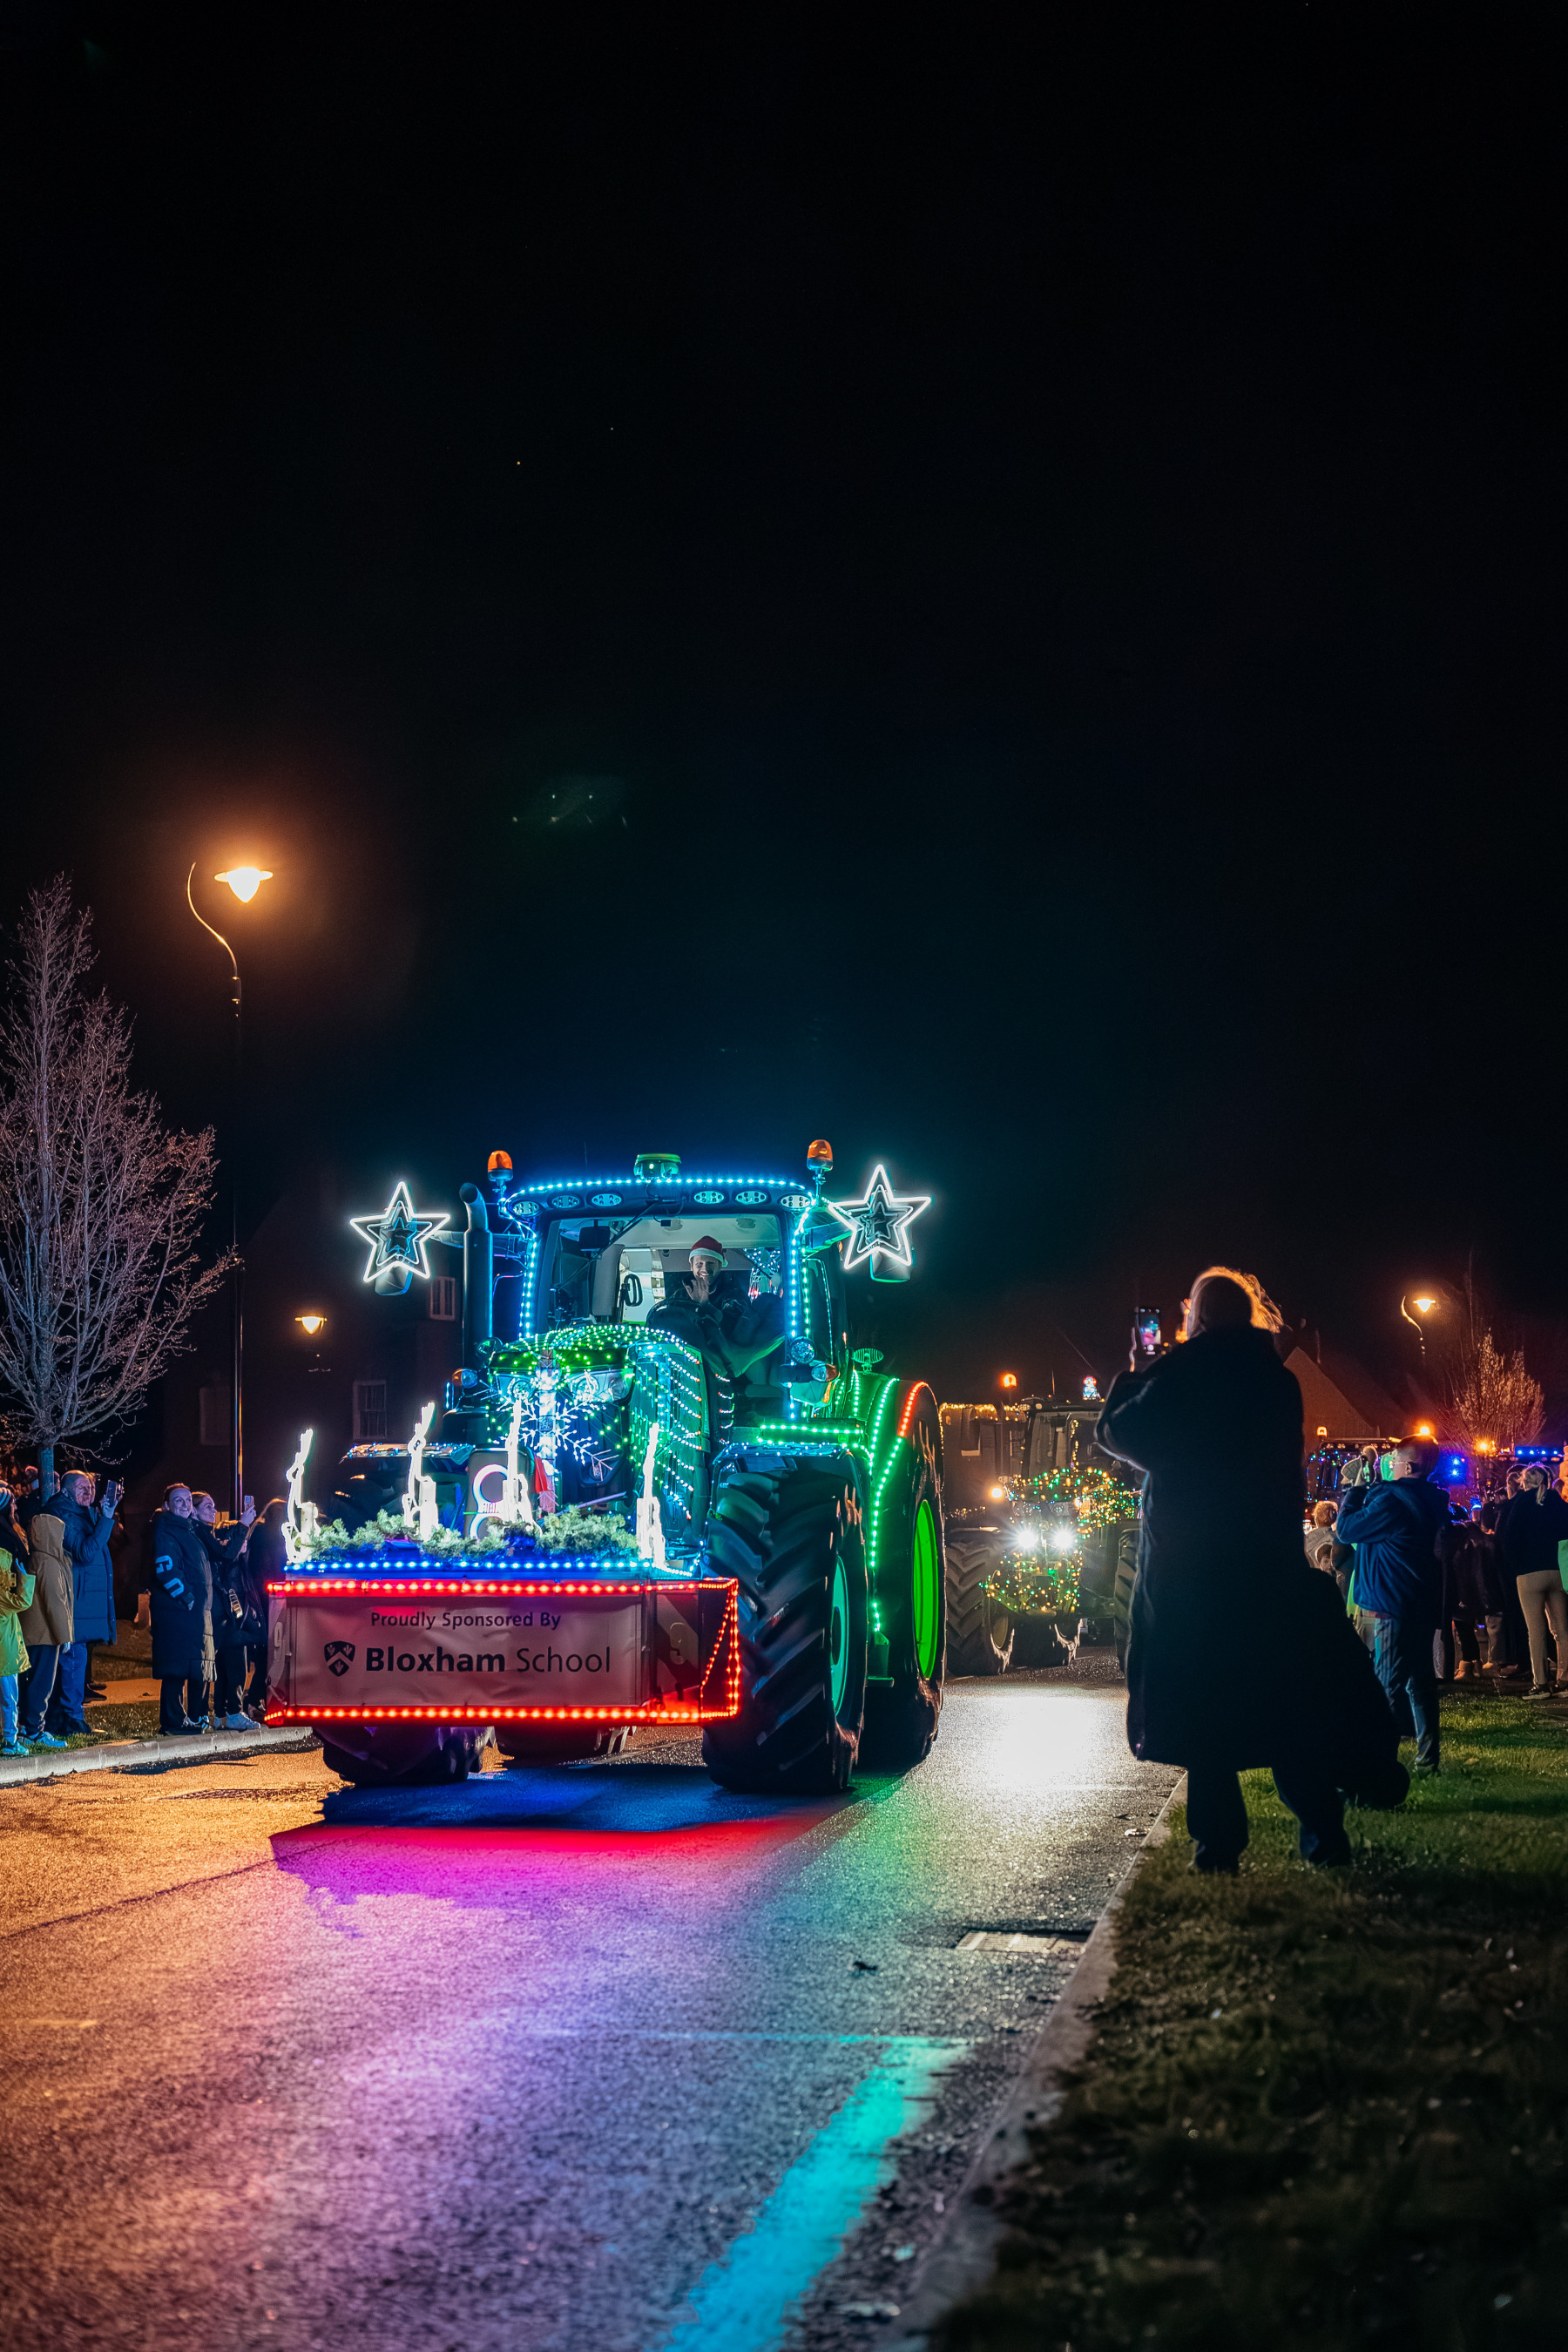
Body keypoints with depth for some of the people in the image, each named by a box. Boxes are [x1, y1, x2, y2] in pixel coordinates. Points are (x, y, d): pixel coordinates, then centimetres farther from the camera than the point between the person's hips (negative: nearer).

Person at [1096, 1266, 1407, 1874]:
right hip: (1268, 1555, 5)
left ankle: (1219, 1841, -2)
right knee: (1284, 1692, 10)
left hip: (1188, 1560, -5)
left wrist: (1128, 1384, 14)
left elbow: (1119, 1433, -6)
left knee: (1198, 1700, 0)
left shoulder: (1186, 1371, -10)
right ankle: (1322, 1829, 9)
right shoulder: (1277, 1378, 9)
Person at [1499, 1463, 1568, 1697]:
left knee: (1536, 1632, -3)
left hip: (1529, 1573, -3)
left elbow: (1510, 1536, -3)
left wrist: (1513, 1568, 5)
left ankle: (1540, 1684, -6)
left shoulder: (1522, 1502, -2)